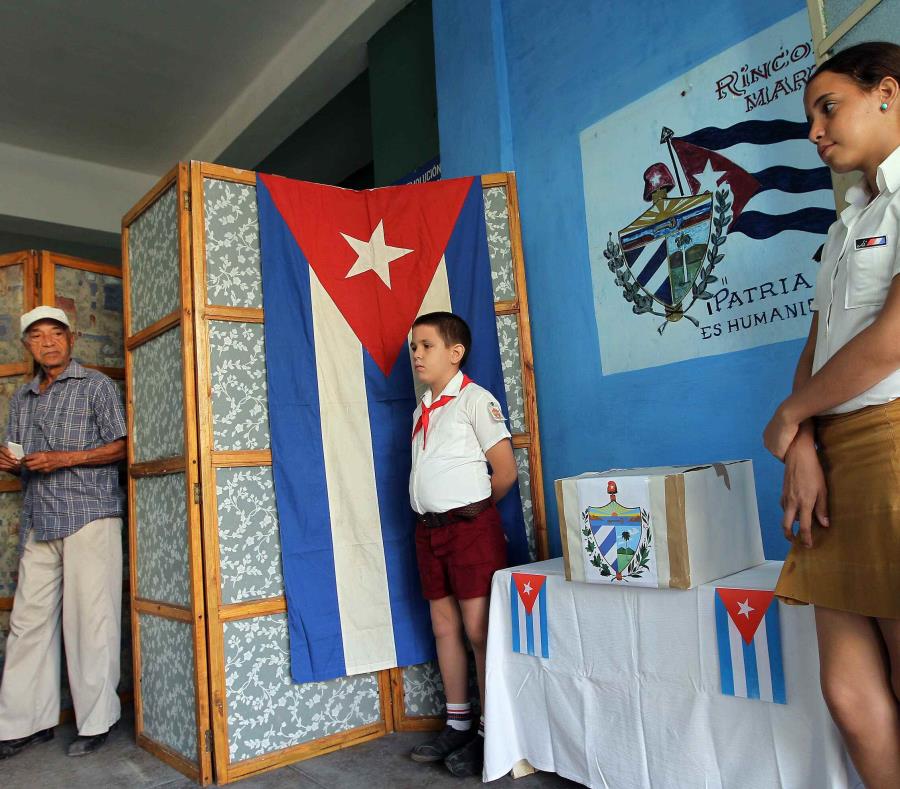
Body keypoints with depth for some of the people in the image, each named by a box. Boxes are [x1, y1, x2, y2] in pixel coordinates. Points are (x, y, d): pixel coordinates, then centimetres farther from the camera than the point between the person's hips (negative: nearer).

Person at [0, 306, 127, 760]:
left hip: (89, 517, -5)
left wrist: (65, 458, -12)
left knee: (89, 619, -5)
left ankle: (96, 722, 5)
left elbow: (120, 447, -2)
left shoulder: (96, 386, 4)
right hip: (38, 522, 6)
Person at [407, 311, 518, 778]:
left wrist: (472, 510, 1)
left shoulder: (475, 399, -8)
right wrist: (433, 514, 9)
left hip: (470, 526, -8)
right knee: (444, 627, 13)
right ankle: (457, 725, 27)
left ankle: (491, 733, 12)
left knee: (478, 630, -2)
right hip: (429, 529, 8)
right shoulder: (422, 409, 15)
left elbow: (505, 471, -9)